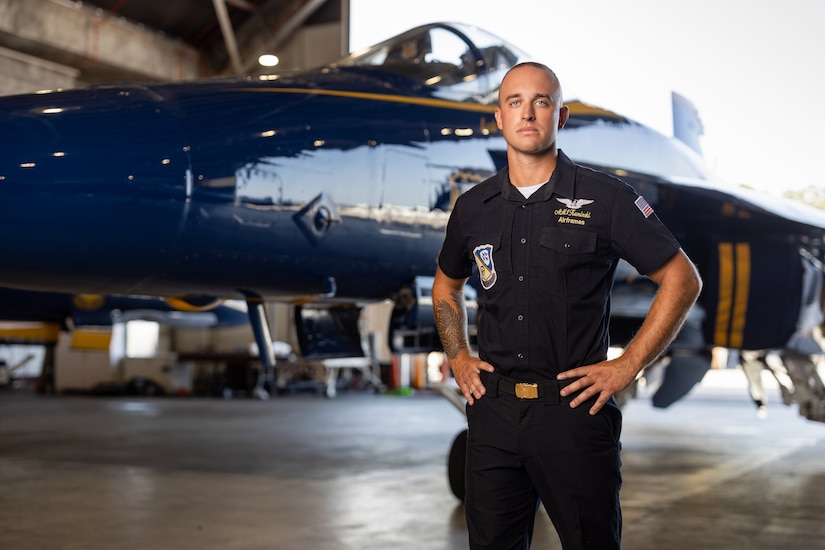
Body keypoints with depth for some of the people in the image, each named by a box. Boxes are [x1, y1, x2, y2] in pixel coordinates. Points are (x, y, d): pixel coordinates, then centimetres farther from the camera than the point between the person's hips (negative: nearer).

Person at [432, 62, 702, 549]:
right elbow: (447, 285, 25)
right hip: (494, 410, 4)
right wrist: (458, 357, 11)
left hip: (575, 409, -3)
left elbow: (683, 280, -2)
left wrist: (627, 367, -7)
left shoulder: (606, 199, -5)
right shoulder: (474, 207, 7)